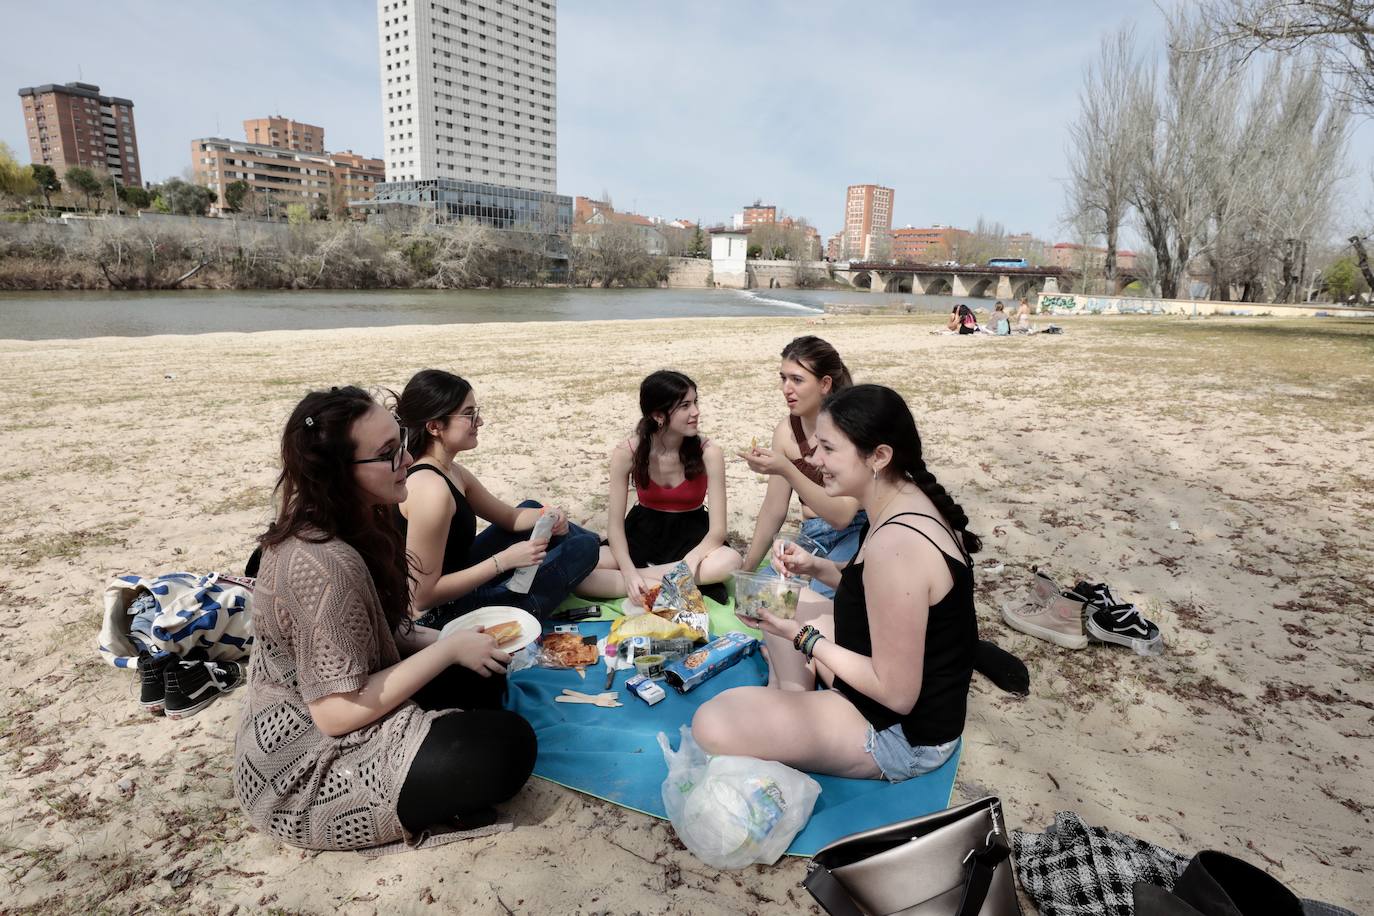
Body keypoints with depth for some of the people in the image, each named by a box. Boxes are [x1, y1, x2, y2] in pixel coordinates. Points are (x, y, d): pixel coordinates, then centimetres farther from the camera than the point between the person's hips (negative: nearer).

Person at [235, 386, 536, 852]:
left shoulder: (319, 530, -2)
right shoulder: (326, 565, -32)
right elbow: (337, 713, -28)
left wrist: (446, 640, -6)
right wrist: (449, 650, -22)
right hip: (304, 768, -9)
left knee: (484, 678, 8)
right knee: (510, 745, -17)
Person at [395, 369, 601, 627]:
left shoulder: (450, 471, 3)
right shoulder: (430, 488, -27)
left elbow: (509, 516, 14)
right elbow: (423, 597, -27)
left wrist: (546, 515, -8)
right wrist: (505, 560, -26)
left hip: (453, 583, 10)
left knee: (531, 509, 21)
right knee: (584, 548, -7)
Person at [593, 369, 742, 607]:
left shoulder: (709, 453, -18)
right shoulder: (626, 453, -16)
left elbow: (717, 530, -20)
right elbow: (615, 524, -14)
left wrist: (689, 563, -39)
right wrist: (629, 573, -32)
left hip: (690, 536, -1)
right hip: (643, 533, 1)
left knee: (730, 561, -35)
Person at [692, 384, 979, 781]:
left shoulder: (895, 544, -32)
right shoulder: (910, 502, -2)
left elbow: (897, 694, -26)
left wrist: (803, 636, -20)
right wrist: (817, 568, 0)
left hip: (906, 728, -10)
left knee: (712, 726, -22)